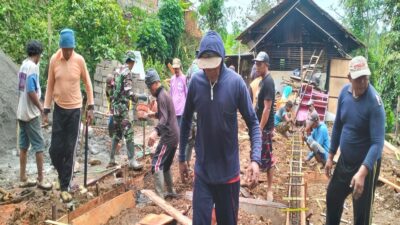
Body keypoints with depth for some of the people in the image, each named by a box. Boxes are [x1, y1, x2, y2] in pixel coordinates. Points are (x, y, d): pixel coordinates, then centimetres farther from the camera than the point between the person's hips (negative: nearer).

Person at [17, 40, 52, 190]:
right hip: (31, 113, -8)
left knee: (23, 146, 11)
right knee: (39, 145, -2)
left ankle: (23, 179, 18)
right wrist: (40, 107, -11)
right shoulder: (33, 66, -15)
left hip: (21, 112, 9)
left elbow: (22, 89, 15)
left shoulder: (23, 65, 11)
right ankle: (40, 179, 4)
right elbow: (31, 91, -22)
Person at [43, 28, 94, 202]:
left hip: (75, 109, -1)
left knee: (70, 151, 2)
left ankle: (65, 187, 12)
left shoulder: (79, 60, -7)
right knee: (55, 149, 2)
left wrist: (90, 107, -1)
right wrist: (46, 110, 2)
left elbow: (87, 83, 2)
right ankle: (63, 175, 32)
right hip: (59, 109, 2)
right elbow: (50, 85, 3)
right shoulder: (54, 60, -4)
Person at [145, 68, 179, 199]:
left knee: (156, 164, -11)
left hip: (168, 136, -10)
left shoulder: (161, 96, -14)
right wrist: (155, 114, 26)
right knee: (165, 165, 19)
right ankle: (170, 191, 26)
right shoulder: (164, 94, 17)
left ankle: (159, 197, -12)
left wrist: (156, 131, -44)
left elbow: (164, 118, -30)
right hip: (174, 135, 10)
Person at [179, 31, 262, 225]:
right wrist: (181, 158, 8)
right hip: (202, 171, 1)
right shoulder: (195, 81, -7)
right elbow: (186, 121, 4)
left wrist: (255, 159, -20)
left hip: (229, 171, -1)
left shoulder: (236, 82, -13)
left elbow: (253, 123, -7)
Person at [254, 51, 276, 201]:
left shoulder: (268, 82, -19)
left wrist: (260, 129, -21)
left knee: (267, 158, 0)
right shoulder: (262, 80, 10)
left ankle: (269, 189, 11)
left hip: (265, 127, -9)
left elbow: (267, 108, -22)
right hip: (259, 124, 9)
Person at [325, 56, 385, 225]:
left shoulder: (374, 102, -23)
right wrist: (331, 155, 9)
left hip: (366, 165, -6)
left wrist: (362, 172, -39)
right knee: (332, 198, 22)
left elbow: (378, 142, -28)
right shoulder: (344, 92, -5)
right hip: (344, 160, 6)